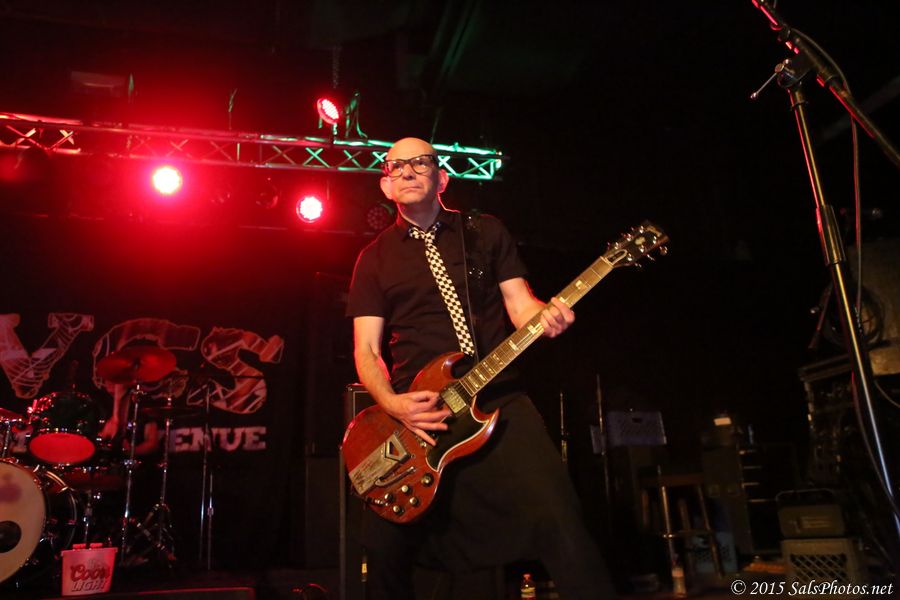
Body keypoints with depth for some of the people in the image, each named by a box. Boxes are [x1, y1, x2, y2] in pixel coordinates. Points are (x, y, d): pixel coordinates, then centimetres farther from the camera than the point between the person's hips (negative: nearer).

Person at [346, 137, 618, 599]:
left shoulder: (486, 231, 11)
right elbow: (366, 349, 6)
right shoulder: (375, 258, 10)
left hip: (497, 399, 0)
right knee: (385, 545, 1)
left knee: (557, 519, -17)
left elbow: (520, 305, 7)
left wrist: (547, 317, -17)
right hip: (412, 412, 1)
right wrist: (392, 404, -12)